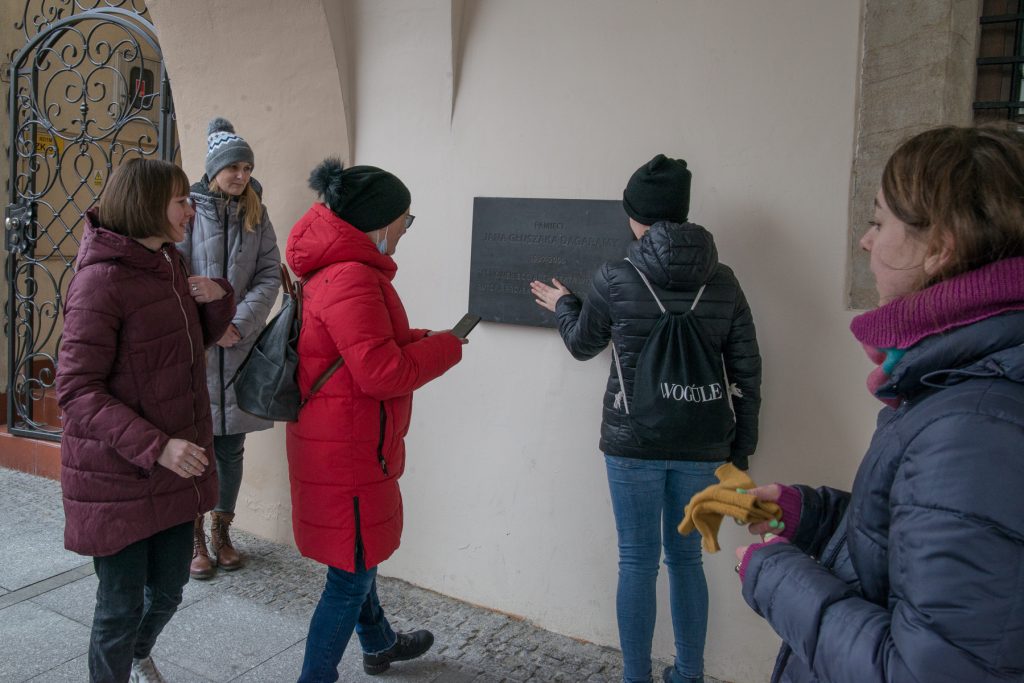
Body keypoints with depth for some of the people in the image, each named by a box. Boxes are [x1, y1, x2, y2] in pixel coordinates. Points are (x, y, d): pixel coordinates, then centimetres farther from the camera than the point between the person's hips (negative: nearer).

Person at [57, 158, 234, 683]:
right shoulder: (102, 279, -19)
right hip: (118, 475, -7)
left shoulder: (168, 263, 7)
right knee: (122, 604, 8)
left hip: (176, 467, 8)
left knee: (168, 589, 21)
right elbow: (76, 390, -20)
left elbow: (198, 339, 20)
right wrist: (155, 447, -28)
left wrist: (217, 296, -1)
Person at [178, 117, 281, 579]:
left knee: (231, 449, 10)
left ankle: (222, 533, 25)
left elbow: (270, 274, 3)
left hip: (240, 349, 3)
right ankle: (196, 540, 18)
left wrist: (238, 323, -9)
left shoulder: (256, 215, 9)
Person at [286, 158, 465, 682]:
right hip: (347, 448, -11)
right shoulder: (352, 279, -25)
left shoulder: (334, 267, 9)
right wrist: (444, 347, -13)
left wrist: (421, 339, 5)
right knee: (351, 573, 4)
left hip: (347, 439, 11)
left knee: (358, 555, 27)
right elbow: (382, 372, -28)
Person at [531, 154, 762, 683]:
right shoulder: (723, 283, -1)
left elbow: (583, 345, 8)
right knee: (687, 558, 17)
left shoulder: (615, 278, -8)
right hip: (701, 447, 3)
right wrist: (740, 450, 11)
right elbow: (746, 374, 1)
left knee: (638, 563, 9)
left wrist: (562, 305, 28)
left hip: (633, 444, -3)